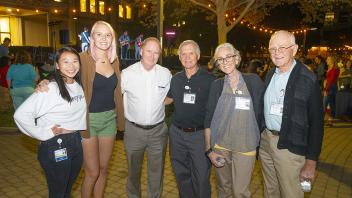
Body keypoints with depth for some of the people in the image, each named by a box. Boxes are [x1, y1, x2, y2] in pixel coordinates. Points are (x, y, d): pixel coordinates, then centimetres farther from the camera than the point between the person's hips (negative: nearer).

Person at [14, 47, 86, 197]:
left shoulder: (79, 85, 2)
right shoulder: (50, 89, -18)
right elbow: (21, 115, -22)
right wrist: (44, 133, -17)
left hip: (76, 142, 6)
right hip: (55, 146, -6)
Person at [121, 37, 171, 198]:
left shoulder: (166, 74, -3)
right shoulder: (127, 73, -8)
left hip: (158, 130, 1)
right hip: (133, 129, -1)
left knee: (157, 170, 15)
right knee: (133, 169, 18)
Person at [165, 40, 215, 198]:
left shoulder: (210, 79, -7)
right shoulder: (176, 79, 5)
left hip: (200, 134, -4)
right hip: (177, 133, 4)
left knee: (201, 177, 6)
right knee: (181, 174, 19)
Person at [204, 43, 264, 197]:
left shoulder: (253, 81, -2)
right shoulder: (216, 85, 1)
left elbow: (262, 112, 3)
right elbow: (208, 120, 1)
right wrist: (209, 150, -2)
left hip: (245, 148, -1)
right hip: (219, 147, 2)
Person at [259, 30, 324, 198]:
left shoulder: (308, 80, -13)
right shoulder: (270, 75, 7)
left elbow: (316, 123, -12)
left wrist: (311, 162, -11)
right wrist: (259, 137, 8)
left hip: (289, 147, -5)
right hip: (266, 141, 6)